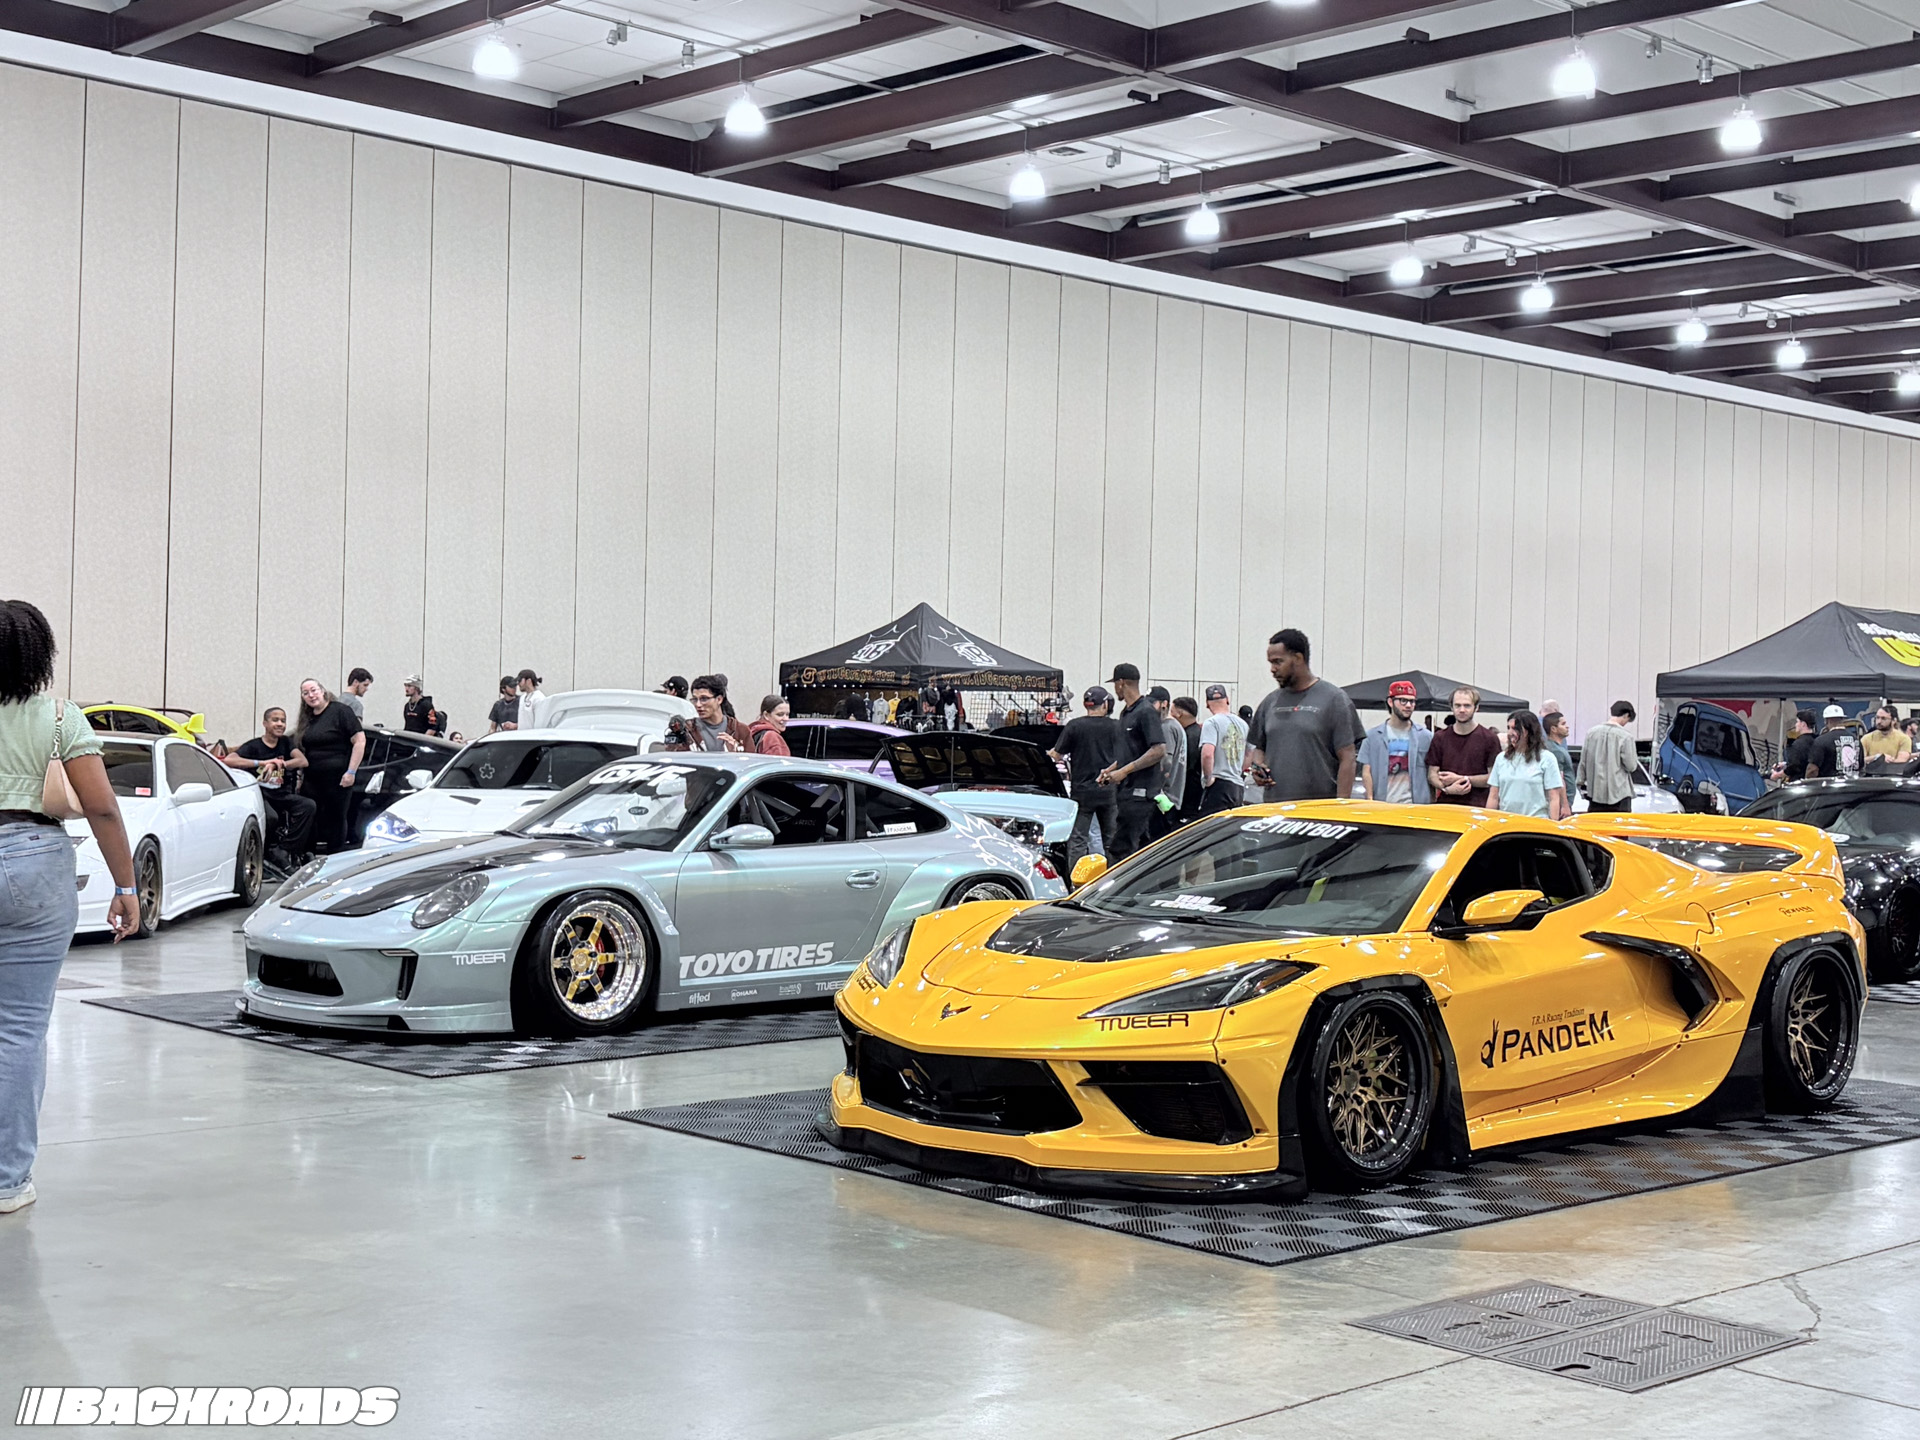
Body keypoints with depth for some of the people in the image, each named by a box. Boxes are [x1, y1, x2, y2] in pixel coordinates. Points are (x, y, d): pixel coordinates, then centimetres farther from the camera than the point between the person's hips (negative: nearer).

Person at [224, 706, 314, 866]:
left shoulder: (286, 743, 14)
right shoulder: (254, 746, 1)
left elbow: (303, 761, -4)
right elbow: (229, 760, -17)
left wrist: (277, 764, -21)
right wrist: (263, 763, -23)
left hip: (282, 795, 5)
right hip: (260, 795, -5)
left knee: (308, 805, -23)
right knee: (271, 817, -37)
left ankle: (284, 850, -19)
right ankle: (273, 850, -9)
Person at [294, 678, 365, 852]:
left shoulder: (340, 711, -7)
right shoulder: (306, 719, 14)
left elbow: (360, 741, -11)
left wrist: (351, 772, -16)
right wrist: (300, 777, 14)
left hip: (337, 778, -6)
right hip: (312, 778, 6)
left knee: (336, 819, 3)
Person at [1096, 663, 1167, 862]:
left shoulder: (1146, 712, -12)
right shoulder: (1126, 712, 17)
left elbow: (1159, 751, -20)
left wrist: (1124, 771, -20)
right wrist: (1111, 769, 13)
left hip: (1139, 792, -10)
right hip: (1127, 790, 10)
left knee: (1119, 849, -13)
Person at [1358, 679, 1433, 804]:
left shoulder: (1426, 737, 10)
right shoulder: (1373, 736, 9)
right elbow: (1366, 773, 5)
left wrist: (1432, 804, 1)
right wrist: (1370, 801, -7)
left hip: (1415, 805, 0)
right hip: (1382, 805, 0)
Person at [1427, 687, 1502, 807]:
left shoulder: (1489, 739, 3)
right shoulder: (1440, 737, 11)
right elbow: (1432, 775, 10)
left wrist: (1461, 779, -7)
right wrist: (1447, 788, -11)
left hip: (1476, 807, -2)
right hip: (1445, 804, 2)